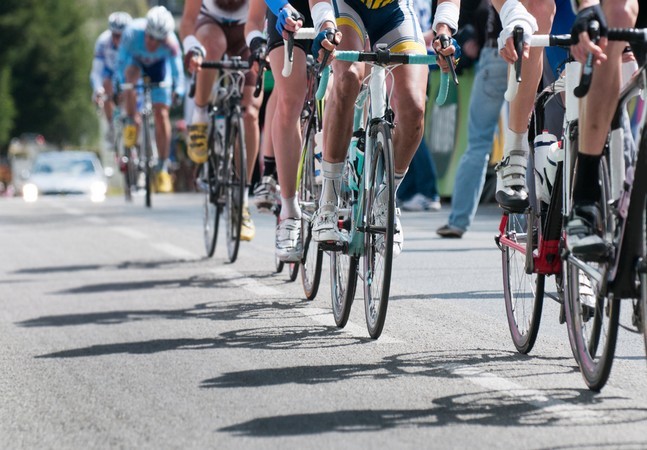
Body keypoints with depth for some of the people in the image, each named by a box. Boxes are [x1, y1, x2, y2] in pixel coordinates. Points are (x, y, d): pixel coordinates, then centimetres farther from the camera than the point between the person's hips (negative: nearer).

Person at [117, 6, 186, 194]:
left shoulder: (171, 43, -37)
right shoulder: (132, 32, -39)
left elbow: (177, 69, -30)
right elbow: (122, 61, -32)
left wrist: (179, 89, -42)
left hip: (159, 66, 0)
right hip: (135, 60, 0)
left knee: (161, 115, -9)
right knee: (132, 73, -37)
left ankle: (163, 167, 1)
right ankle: (131, 122, -17)